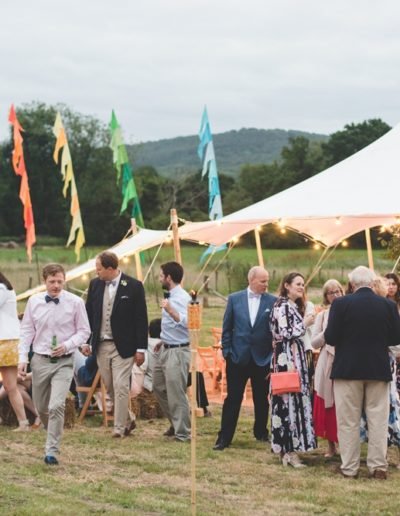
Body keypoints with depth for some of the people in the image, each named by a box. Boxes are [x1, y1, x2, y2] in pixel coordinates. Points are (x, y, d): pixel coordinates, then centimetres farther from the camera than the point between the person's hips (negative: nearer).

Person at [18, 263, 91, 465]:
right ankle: (53, 434, 43)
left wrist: (67, 345, -16)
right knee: (41, 407, 14)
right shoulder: (34, 301, 0)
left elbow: (84, 331, 0)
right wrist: (23, 358, 0)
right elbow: (27, 331, 7)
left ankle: (51, 451, -12)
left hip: (63, 362, -3)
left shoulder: (75, 302, -7)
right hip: (40, 360, 3)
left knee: (57, 405, -18)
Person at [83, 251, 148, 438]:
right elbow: (89, 314, 12)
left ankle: (119, 427, 2)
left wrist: (141, 349, -9)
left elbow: (141, 319, -6)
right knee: (110, 387, 11)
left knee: (120, 386, -7)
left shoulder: (134, 286, -8)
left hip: (123, 346, -5)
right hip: (101, 345, 5)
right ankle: (128, 419, 29)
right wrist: (86, 341, 6)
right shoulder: (95, 284, 5)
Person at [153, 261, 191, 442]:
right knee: (159, 387, 18)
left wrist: (170, 310, -48)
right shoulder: (170, 296, 12)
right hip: (164, 349, 10)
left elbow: (185, 322, -34)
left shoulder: (182, 297, -17)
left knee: (176, 393, -7)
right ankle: (175, 424, 31)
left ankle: (182, 433, 2)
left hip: (177, 351, -10)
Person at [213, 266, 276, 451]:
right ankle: (224, 438, 4)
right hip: (238, 357, 0)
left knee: (261, 399, 11)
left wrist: (274, 354, -4)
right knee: (233, 399, 0)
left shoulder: (272, 302, -1)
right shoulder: (234, 299, 2)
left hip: (263, 359, 0)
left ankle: (261, 432, 29)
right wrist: (226, 351, -1)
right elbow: (227, 328, 5)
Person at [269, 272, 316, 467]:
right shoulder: (282, 306, -11)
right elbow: (285, 334, -19)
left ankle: (287, 448, 11)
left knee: (295, 399, 8)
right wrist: (304, 323, -10)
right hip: (286, 358, -10)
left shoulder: (294, 306, 18)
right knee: (290, 399, -10)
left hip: (296, 357, 10)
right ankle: (290, 451, -9)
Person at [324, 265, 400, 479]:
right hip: (379, 370, 2)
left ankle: (349, 467, 7)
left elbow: (330, 337, -11)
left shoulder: (341, 304, -10)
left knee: (348, 421, 5)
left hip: (347, 368, -2)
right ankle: (378, 466, 7)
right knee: (378, 420, 8)